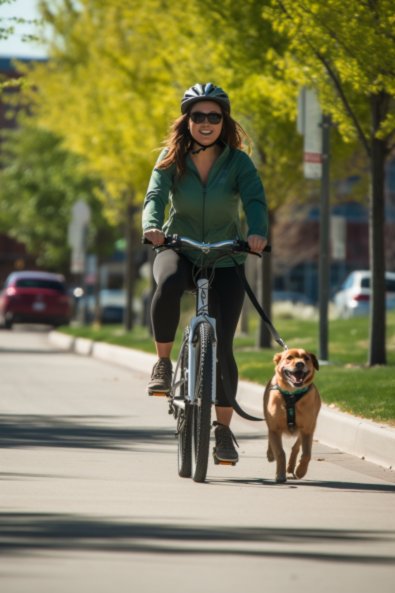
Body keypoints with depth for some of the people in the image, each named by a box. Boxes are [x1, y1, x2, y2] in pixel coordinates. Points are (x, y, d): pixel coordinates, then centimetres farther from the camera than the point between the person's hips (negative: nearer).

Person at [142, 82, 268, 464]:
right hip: (178, 250, 0)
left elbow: (255, 201, -22)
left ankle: (223, 429, 7)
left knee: (222, 345, -6)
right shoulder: (172, 159, -4)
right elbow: (155, 196, -19)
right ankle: (163, 363, -17)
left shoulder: (238, 162, -7)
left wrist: (258, 232, -44)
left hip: (225, 261, 0)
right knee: (168, 284, -37)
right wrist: (152, 227, -41)